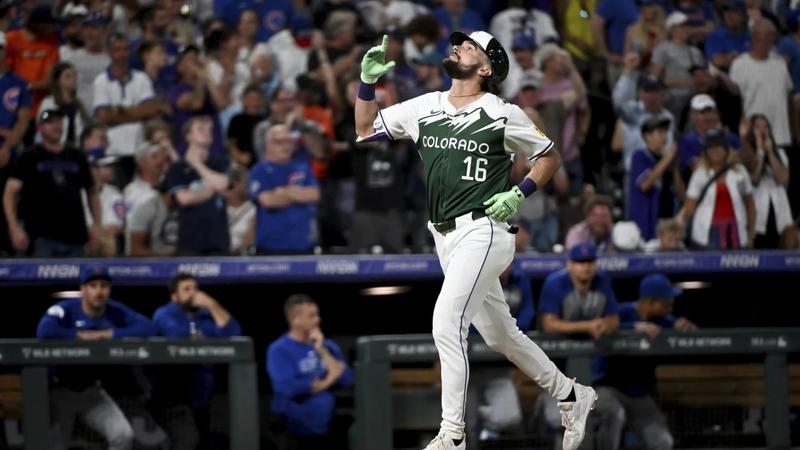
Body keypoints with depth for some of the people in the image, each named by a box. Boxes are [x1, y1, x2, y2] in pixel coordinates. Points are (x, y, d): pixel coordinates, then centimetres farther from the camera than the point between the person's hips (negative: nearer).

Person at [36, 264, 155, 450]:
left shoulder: (116, 312, -4)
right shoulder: (66, 309, -17)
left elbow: (148, 328, -17)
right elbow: (44, 330, -37)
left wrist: (109, 334, -23)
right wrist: (81, 335, -26)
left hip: (92, 391, 3)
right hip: (60, 390, -3)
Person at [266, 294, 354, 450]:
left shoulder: (329, 346, 9)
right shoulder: (279, 350, -8)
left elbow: (347, 381, -2)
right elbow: (288, 387, -23)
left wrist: (322, 351, -9)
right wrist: (327, 382, -11)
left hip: (329, 430, 5)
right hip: (295, 432, -5)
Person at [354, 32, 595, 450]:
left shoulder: (503, 114, -5)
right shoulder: (423, 107, 9)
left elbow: (549, 158, 6)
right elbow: (365, 130, 15)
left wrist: (519, 194, -10)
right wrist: (368, 82, 1)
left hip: (482, 231, -7)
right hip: (444, 238, 7)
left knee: (446, 323, -20)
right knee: (500, 334, 14)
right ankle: (571, 396, 31)